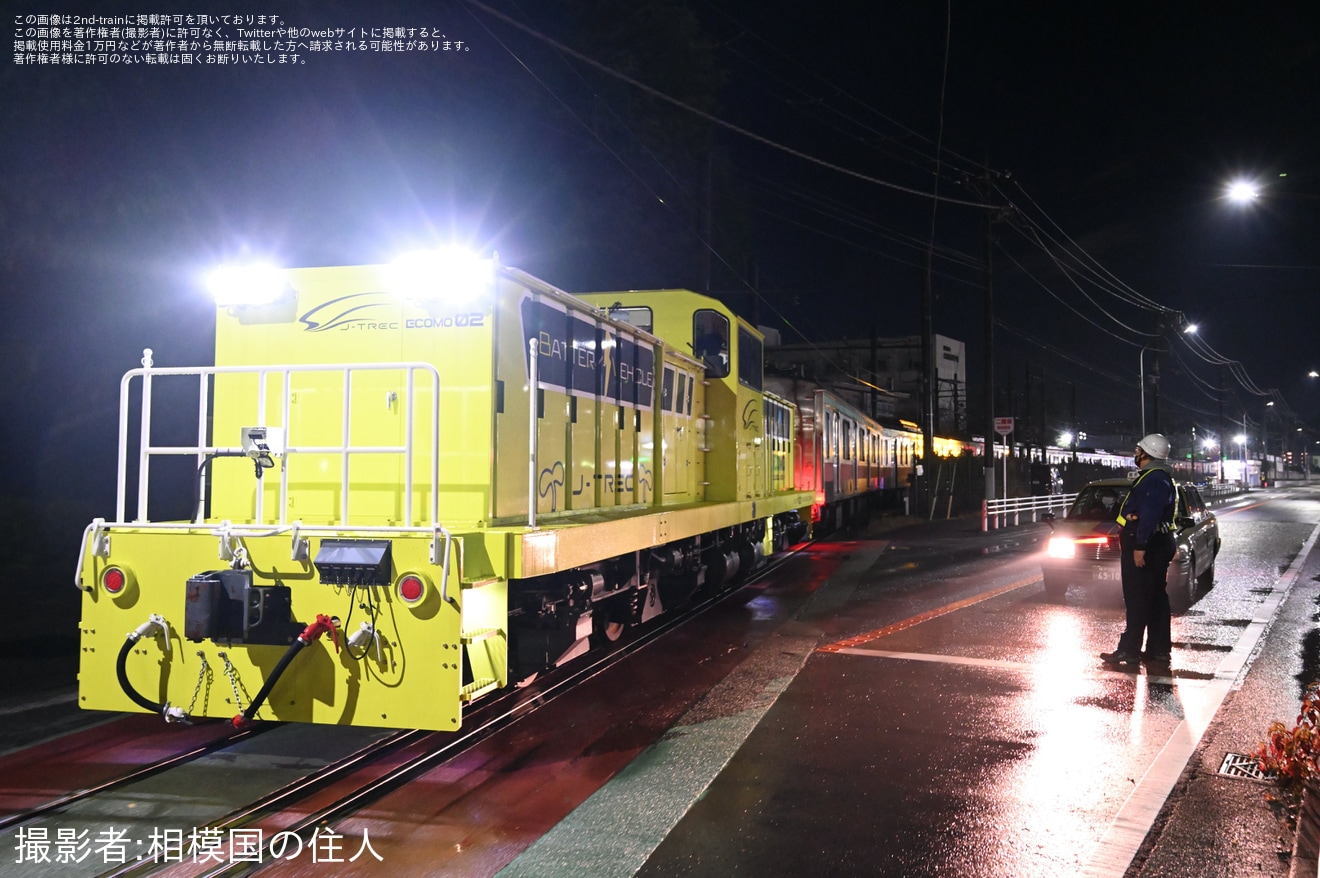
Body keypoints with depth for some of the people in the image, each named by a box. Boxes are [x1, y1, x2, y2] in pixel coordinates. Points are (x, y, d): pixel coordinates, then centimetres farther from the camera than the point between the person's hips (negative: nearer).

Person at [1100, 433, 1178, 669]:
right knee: (1155, 598, 12)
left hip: (1145, 547, -11)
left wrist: (1140, 546, -27)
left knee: (1137, 599, -8)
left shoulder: (1154, 479, -17)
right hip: (1155, 546, 11)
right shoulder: (1158, 477, 18)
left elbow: (1149, 516, -25)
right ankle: (1158, 649, 17)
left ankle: (1129, 650, -6)